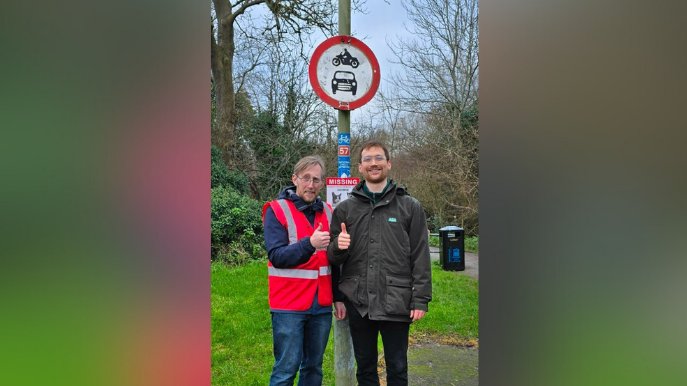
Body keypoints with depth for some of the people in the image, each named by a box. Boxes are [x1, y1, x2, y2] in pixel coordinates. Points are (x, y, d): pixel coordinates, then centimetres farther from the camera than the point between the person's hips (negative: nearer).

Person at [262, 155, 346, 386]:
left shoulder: (327, 212, 9)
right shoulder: (277, 210, -6)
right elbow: (276, 256, -17)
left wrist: (338, 297, 10)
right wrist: (309, 243, -30)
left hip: (322, 305, 5)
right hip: (289, 306, -5)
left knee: (314, 366, 13)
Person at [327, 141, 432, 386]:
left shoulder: (410, 207, 3)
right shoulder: (345, 209, 8)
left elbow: (420, 257, 1)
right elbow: (333, 258, 10)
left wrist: (421, 299, -5)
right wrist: (338, 247, -12)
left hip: (396, 303, -2)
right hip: (358, 303, 2)